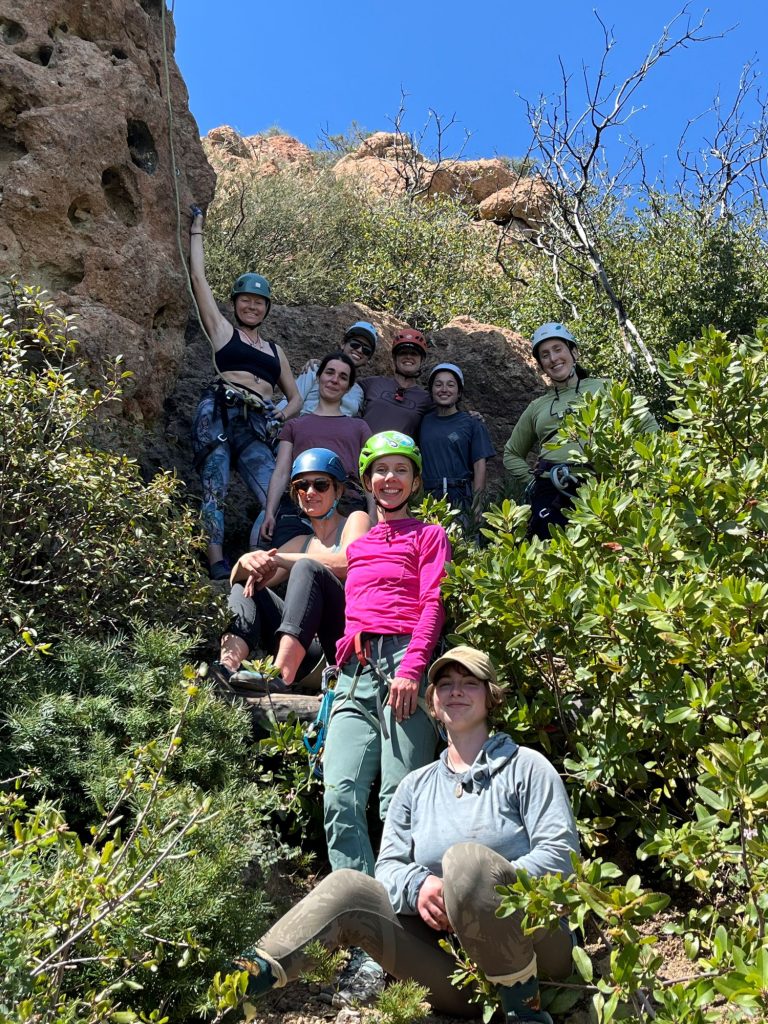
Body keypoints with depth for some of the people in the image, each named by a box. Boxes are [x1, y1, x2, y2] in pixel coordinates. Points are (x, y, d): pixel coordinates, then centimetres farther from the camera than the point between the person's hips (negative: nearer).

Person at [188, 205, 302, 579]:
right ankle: (216, 562, -25)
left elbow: (295, 397, 31)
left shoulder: (274, 349, 29)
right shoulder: (222, 330, 19)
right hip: (219, 413, -3)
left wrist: (283, 415, 8)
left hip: (256, 427, 3)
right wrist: (197, 229, 25)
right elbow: (198, 277, 17)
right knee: (215, 488, -18)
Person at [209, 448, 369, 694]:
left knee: (307, 568, -26)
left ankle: (281, 677, -45)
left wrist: (279, 559, -8)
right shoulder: (300, 543, 26)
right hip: (311, 650, 5)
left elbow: (346, 564, -13)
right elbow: (235, 580, 17)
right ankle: (228, 667, -32)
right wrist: (245, 562, -8)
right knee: (244, 587, -3)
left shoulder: (356, 520, 12)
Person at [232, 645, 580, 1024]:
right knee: (347, 886, -14)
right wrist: (418, 886, -17)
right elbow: (388, 865, 7)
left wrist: (484, 886, -20)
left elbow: (560, 854, -8)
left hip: (535, 945, -4)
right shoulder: (415, 786, 15)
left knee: (464, 858, -32)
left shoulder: (525, 766, 2)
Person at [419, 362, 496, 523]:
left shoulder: (471, 424, 7)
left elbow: (479, 466, 2)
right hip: (427, 498, 2)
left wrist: (476, 506, -8)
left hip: (460, 499, -2)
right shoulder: (424, 423, 14)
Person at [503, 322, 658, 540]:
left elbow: (650, 427, 14)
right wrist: (531, 483, 14)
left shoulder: (605, 388, 15)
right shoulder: (537, 407, 21)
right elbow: (511, 454, 30)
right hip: (551, 495, 2)